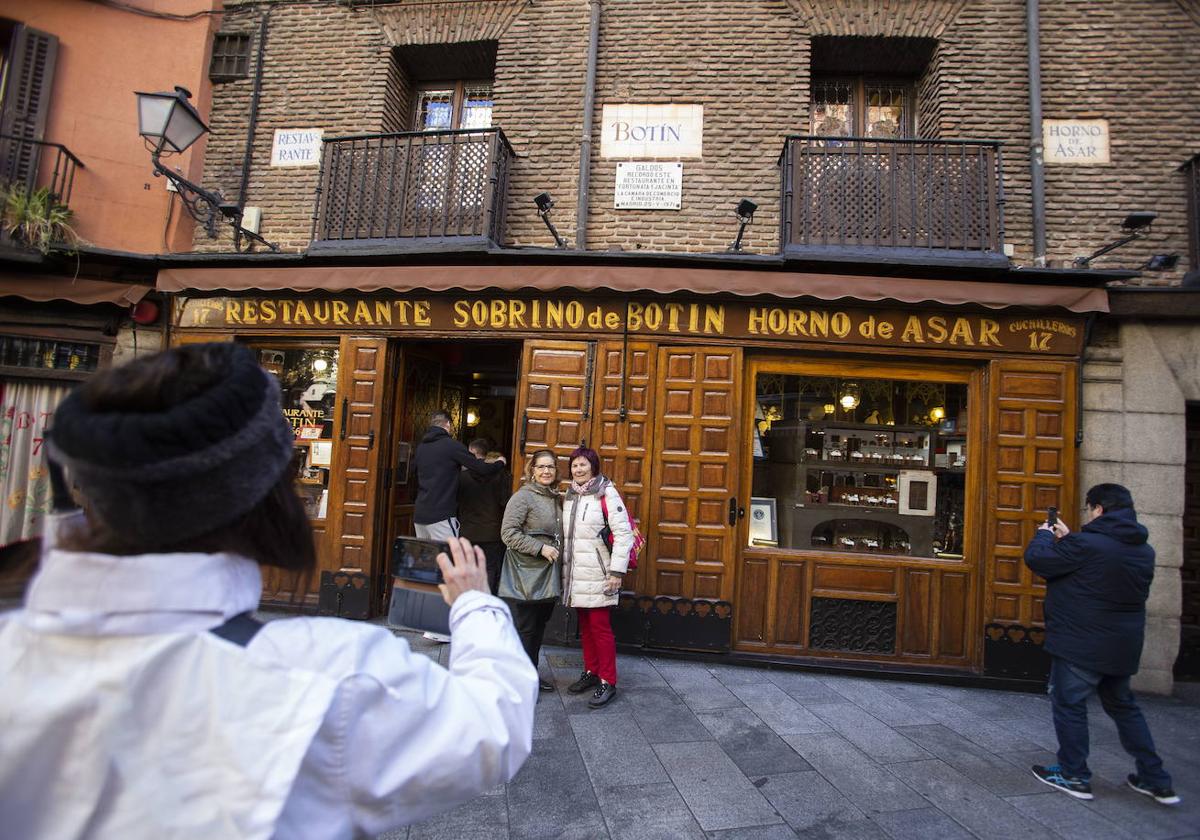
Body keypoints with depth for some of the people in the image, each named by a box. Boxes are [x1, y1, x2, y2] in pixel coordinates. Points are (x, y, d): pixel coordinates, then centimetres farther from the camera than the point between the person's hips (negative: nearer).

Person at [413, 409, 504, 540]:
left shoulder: (420, 447, 11)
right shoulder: (452, 445, -9)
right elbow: (482, 469, -8)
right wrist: (500, 463, 11)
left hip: (419, 514, 7)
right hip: (441, 516, -7)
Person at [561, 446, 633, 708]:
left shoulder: (606, 494, -11)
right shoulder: (570, 496, 12)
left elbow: (623, 534, -14)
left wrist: (617, 571, -16)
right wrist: (564, 567, 17)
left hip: (598, 575, -7)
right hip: (575, 575, 7)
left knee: (600, 626, -3)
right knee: (584, 625, 14)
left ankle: (608, 682, 9)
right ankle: (591, 671, 29)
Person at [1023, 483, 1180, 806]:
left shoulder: (1086, 545, -22)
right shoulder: (1143, 550, 7)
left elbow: (1037, 559, -18)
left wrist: (1044, 534, 1)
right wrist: (1067, 538, 16)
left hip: (1081, 645, -8)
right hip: (1123, 646, 8)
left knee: (1069, 705, 7)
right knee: (1123, 707, 23)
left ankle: (1074, 776, 16)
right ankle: (1155, 779, 29)